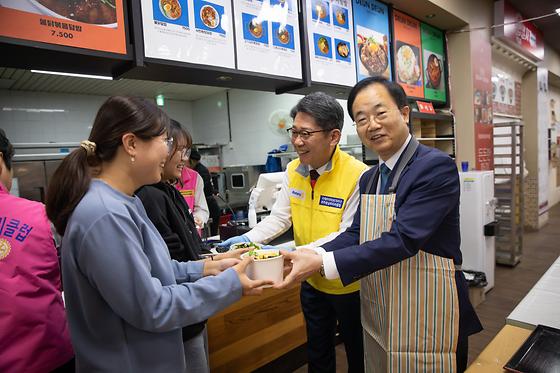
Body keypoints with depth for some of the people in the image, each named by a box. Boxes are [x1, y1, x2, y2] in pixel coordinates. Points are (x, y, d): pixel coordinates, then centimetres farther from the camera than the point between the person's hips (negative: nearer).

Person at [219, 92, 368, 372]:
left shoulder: (357, 175, -25)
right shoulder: (293, 170, -6)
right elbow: (279, 217, -3)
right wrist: (249, 239, -19)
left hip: (349, 284, -4)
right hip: (312, 282, 5)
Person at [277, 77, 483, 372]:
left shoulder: (437, 166, -18)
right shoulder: (368, 179, 7)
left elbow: (402, 239, -26)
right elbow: (356, 233, 3)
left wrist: (322, 263, -30)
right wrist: (312, 255, -15)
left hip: (425, 322, -7)